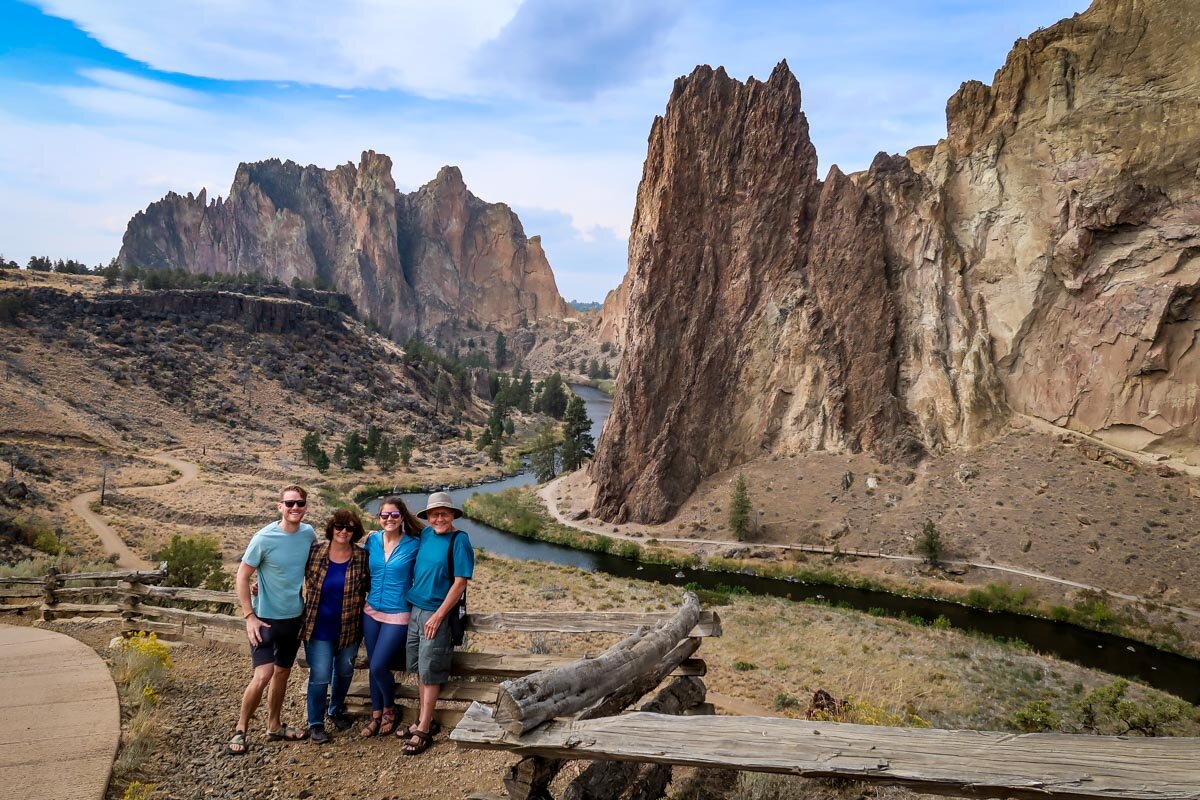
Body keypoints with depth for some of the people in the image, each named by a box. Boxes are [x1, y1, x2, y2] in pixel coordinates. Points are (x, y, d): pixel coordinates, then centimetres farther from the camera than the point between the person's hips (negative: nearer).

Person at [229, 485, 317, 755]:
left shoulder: (309, 534, -5)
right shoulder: (264, 539, -18)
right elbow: (242, 577, -11)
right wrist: (249, 616, -15)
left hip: (295, 617, 5)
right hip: (266, 618, -5)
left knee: (283, 672, 17)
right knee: (263, 675, -14)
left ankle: (274, 726, 33)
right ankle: (240, 729, 6)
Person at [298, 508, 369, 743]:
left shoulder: (362, 557, -7)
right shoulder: (314, 551, -8)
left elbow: (369, 587, 2)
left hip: (349, 628, 2)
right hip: (319, 627, -2)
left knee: (344, 672, 17)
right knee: (320, 676, -1)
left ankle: (337, 710, 43)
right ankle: (315, 723, 19)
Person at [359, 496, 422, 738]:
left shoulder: (414, 544, -12)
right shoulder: (372, 540, 0)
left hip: (398, 614, -4)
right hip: (371, 611, 4)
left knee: (379, 666, -7)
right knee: (374, 666, 11)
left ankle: (389, 709, 19)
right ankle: (376, 713, 29)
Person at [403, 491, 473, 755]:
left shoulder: (459, 540, -13)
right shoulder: (425, 534, 4)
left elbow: (460, 583, -14)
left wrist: (438, 616, -15)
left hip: (438, 614, -6)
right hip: (416, 608, 6)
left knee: (430, 672, 0)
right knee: (419, 669, 13)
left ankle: (424, 731, 8)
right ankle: (424, 720, 26)